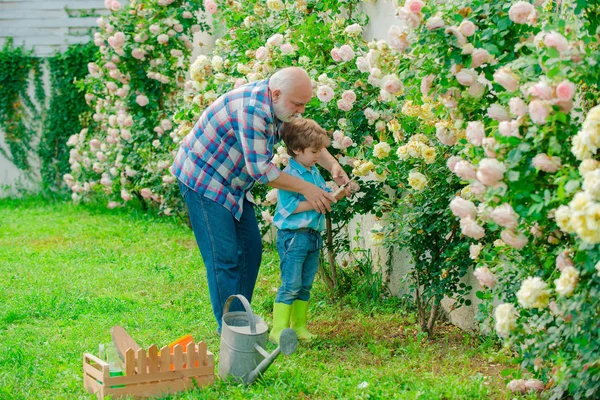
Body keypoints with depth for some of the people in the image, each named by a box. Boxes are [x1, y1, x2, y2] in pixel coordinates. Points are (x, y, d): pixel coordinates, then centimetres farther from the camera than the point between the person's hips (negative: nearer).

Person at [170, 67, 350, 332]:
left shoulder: (277, 103, -1)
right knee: (225, 257, -9)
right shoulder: (252, 109, -31)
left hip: (232, 184, 10)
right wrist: (306, 189, -22)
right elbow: (260, 169, -30)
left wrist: (333, 165, -8)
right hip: (202, 179, -10)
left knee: (251, 249, 10)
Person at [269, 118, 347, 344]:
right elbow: (290, 207, -21)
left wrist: (337, 194, 0)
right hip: (293, 237, -8)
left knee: (305, 285, 14)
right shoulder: (289, 175, -15)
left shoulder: (315, 173, 11)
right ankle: (278, 331, -2)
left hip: (313, 236, 8)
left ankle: (299, 326, 22)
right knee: (291, 285, -7)